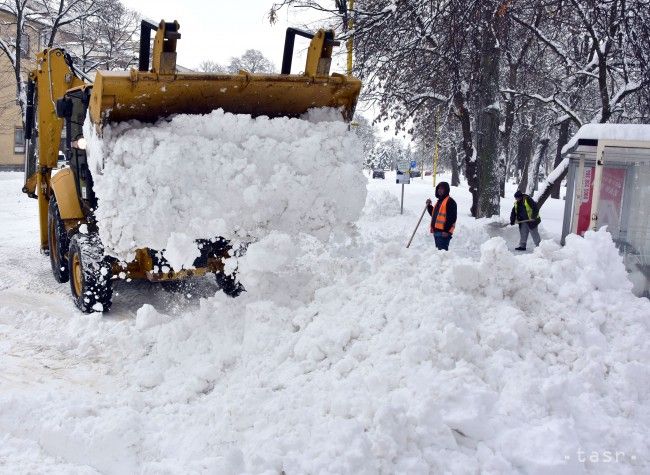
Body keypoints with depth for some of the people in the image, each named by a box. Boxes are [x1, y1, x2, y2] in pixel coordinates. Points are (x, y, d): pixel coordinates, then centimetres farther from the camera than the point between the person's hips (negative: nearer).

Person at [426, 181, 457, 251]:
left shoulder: (450, 201, -9)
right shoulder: (439, 201, 21)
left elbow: (451, 217, -17)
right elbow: (434, 214, 29)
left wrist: (447, 230, -21)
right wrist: (429, 206, 15)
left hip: (444, 233, -10)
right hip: (436, 231, 10)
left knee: (442, 250, -14)